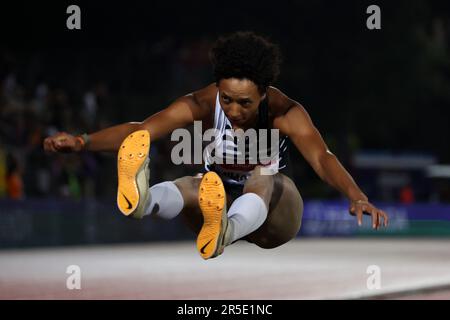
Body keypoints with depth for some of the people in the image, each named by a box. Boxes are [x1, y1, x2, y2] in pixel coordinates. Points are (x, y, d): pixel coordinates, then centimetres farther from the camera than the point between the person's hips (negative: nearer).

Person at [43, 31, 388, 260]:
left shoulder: (284, 111, -21)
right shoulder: (202, 104, -17)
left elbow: (321, 156, -37)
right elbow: (141, 129, -30)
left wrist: (356, 196, -56)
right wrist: (83, 142, -46)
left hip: (273, 212, -1)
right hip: (220, 201, 1)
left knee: (264, 177, -37)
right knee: (192, 185, -33)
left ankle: (225, 231, -70)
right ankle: (141, 200, -69)